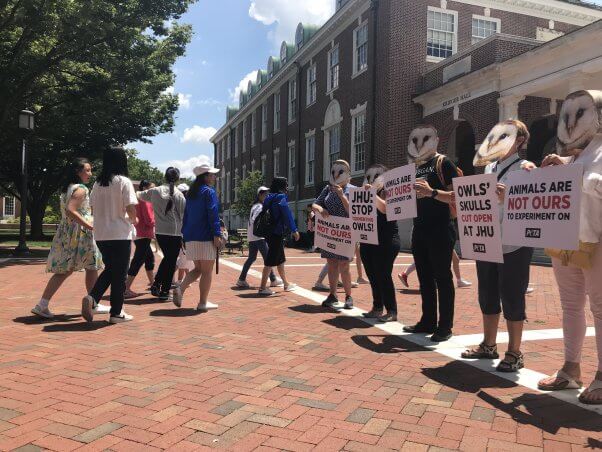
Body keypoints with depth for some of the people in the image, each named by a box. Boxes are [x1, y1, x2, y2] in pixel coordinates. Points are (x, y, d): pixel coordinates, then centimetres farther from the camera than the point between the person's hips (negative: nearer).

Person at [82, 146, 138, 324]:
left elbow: (93, 208, 10)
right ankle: (116, 313, 12)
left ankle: (92, 297, 1)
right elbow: (130, 209, -15)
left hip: (100, 234, 6)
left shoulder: (98, 183, 8)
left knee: (109, 269, 21)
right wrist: (134, 220, 5)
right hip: (120, 235, -6)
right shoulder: (123, 181, -10)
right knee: (119, 274, 5)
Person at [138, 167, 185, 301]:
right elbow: (184, 216, -4)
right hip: (175, 232, -4)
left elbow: (139, 195, 20)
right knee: (171, 261, 6)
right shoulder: (179, 195, -5)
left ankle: (156, 285, 18)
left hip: (160, 232, 4)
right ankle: (164, 291, 9)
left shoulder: (155, 191, 2)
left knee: (167, 257, 23)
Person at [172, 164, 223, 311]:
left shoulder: (191, 193, 17)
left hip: (190, 238, 8)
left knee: (198, 268, 16)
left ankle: (180, 289, -4)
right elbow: (213, 214, -16)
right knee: (207, 271, 1)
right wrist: (217, 235, -19)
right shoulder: (209, 191, -8)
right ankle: (203, 303, 4)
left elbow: (186, 215, 19)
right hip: (206, 237, -8)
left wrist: (185, 234, 22)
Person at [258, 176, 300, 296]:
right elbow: (287, 214, -20)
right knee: (271, 261, -5)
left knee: (280, 259, 19)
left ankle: (286, 284, 31)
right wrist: (294, 230, -21)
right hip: (277, 233, -10)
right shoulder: (281, 197, -12)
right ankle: (263, 287, -2)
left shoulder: (270, 198, 15)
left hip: (270, 233, 10)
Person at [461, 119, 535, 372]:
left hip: (513, 245, -6)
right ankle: (489, 345, 26)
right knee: (487, 295, 13)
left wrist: (507, 197, -30)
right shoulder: (489, 168, 13)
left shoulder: (525, 168, -6)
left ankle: (514, 353, 13)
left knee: (511, 298, 0)